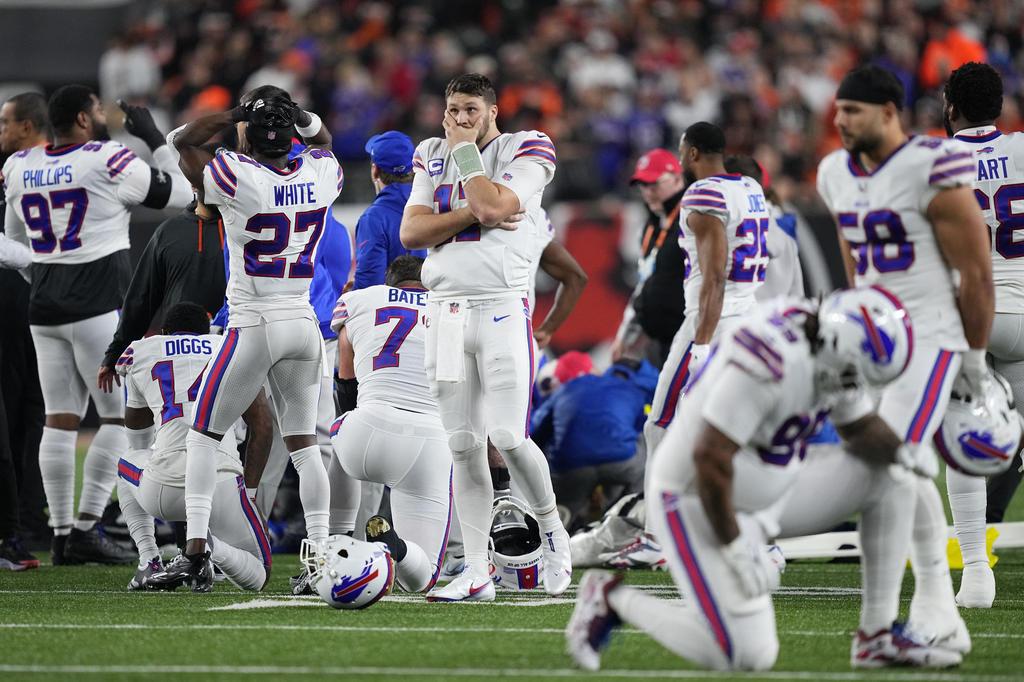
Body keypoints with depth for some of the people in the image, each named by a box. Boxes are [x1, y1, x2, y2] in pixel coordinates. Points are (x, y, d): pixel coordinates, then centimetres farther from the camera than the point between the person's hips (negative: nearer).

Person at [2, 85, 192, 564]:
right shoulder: (108, 162, -11)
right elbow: (179, 195, -2)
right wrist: (153, 138, 7)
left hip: (45, 308, 6)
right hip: (98, 305, -6)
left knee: (60, 418, 8)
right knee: (121, 417, 1)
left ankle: (61, 534, 7)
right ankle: (85, 529, -5)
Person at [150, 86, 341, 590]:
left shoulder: (239, 177, -16)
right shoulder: (320, 176, -1)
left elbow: (183, 141, 0)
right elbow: (322, 141, 25)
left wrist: (239, 113, 1)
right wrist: (297, 116, 9)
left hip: (253, 327, -4)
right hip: (304, 325, 5)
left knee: (204, 435, 7)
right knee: (303, 443, 11)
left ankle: (195, 551, -1)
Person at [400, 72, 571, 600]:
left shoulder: (523, 152, -1)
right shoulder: (432, 156, 14)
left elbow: (492, 205, -19)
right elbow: (411, 232, 2)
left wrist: (465, 151, -6)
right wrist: (475, 214, -10)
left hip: (502, 312, -4)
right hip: (446, 314, 4)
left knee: (507, 437, -13)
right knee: (464, 447, 3)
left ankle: (551, 529, 14)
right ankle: (476, 572, 5)